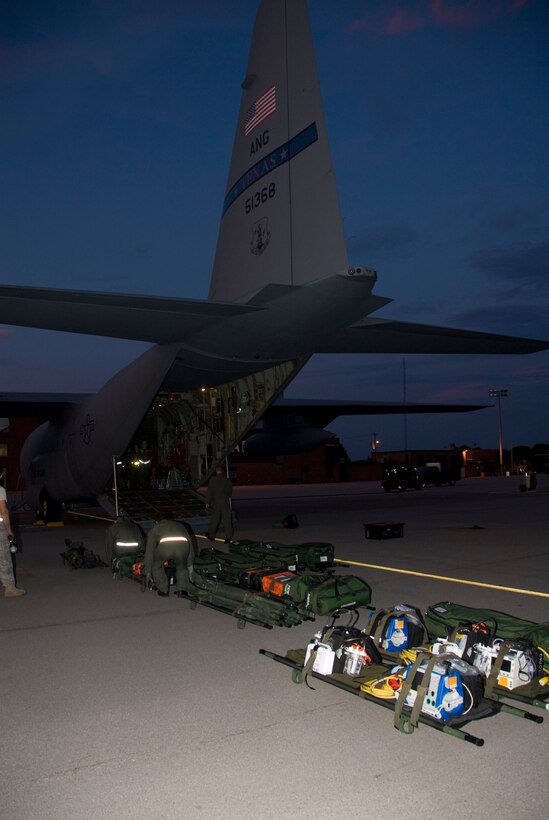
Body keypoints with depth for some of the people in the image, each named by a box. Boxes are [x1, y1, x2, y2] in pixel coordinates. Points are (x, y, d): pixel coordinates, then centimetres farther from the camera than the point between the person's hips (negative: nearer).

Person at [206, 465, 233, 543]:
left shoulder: (213, 480, -7)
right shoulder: (227, 480, 1)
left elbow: (210, 492, -6)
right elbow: (230, 492, 10)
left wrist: (207, 502, 0)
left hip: (216, 502, -1)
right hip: (226, 502, 1)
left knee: (214, 519, 11)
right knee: (227, 520, 2)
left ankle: (211, 535, 25)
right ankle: (228, 537, -2)